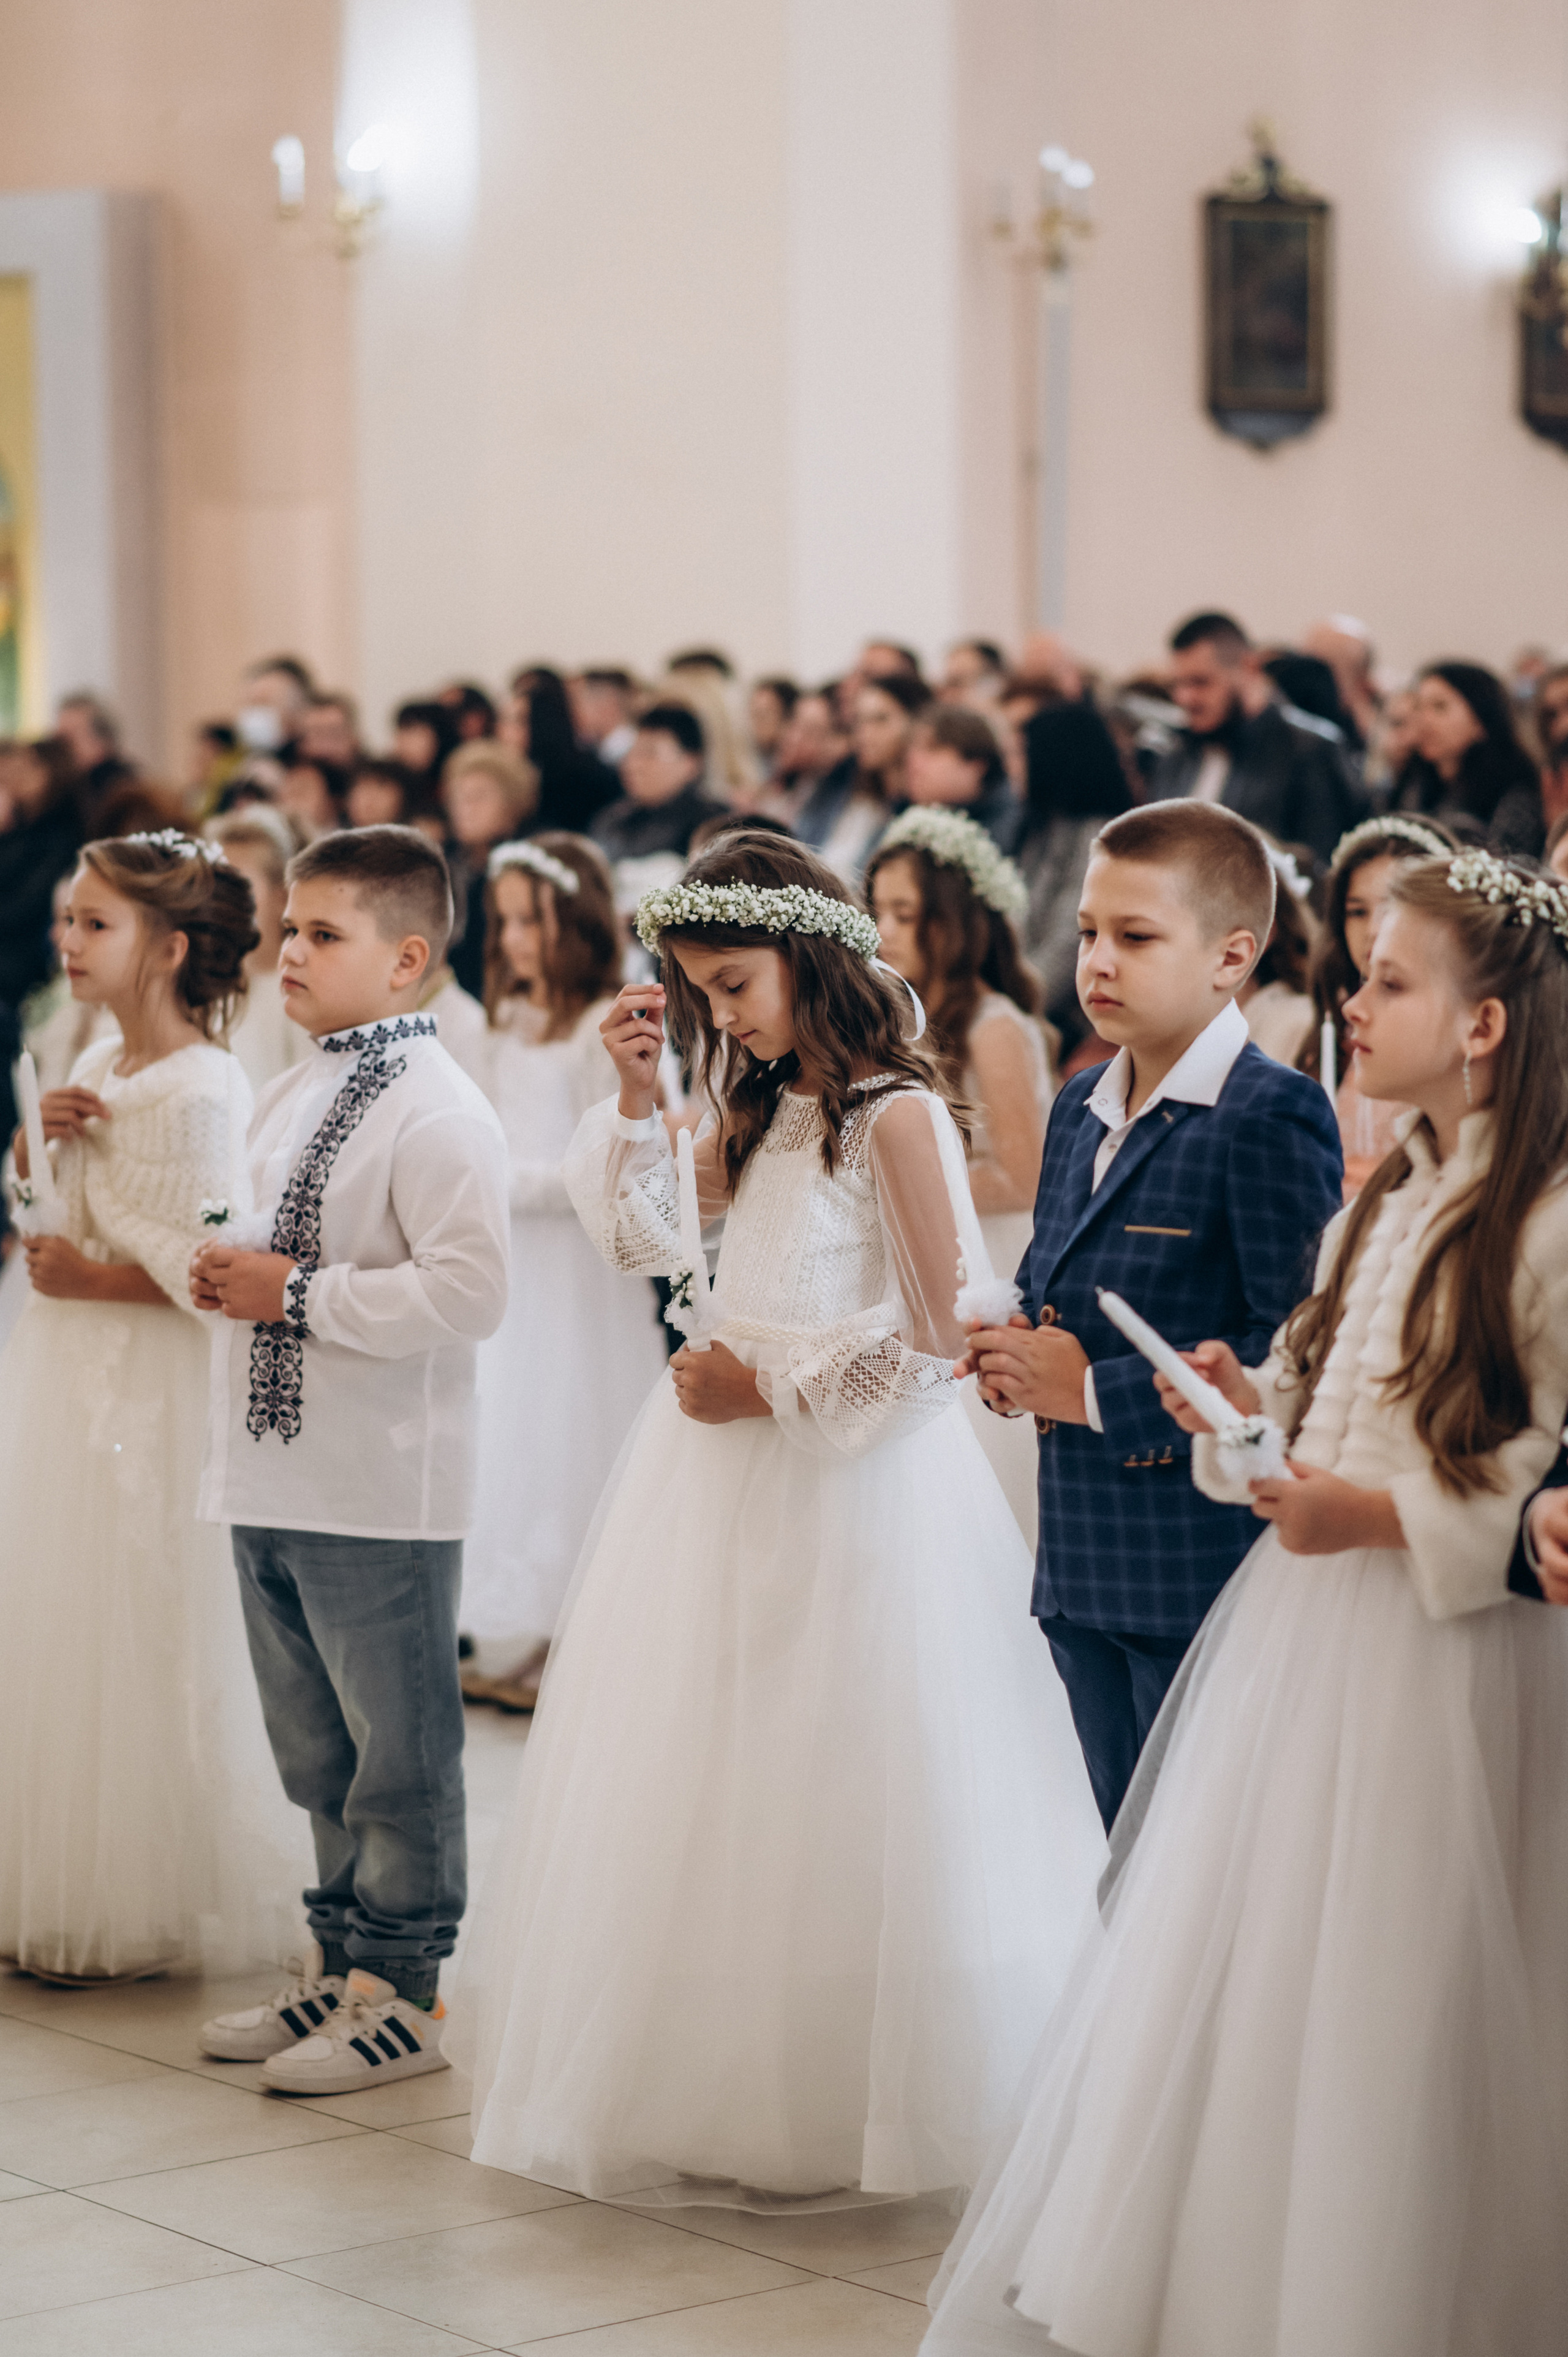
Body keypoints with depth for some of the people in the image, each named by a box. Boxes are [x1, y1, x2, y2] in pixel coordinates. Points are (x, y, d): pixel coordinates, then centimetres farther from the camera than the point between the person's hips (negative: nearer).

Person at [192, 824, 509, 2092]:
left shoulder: (440, 1115, -16)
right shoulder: (293, 1097, 14)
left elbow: (469, 1294, -25)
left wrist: (296, 1295, -21)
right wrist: (227, 1274, 5)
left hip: (381, 1493, -9)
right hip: (273, 1475, 9)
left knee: (399, 1751, 2)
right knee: (316, 1749, 18)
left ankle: (400, 1990, 12)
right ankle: (343, 1960, 30)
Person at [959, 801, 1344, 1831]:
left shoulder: (1273, 1117, -14)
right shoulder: (1080, 1109, 13)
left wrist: (1098, 1390, -19)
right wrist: (1021, 1352, 1)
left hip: (1207, 1562, -8)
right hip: (1082, 1565, 8)